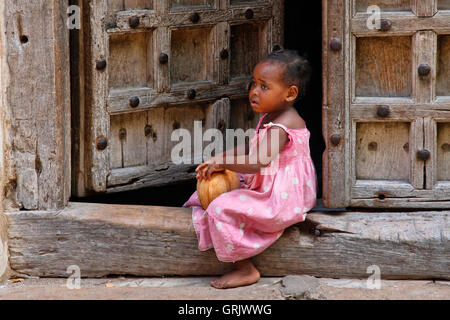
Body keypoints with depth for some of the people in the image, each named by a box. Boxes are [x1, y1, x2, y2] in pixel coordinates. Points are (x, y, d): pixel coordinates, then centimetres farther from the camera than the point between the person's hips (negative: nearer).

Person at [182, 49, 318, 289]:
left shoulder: (280, 127, -25)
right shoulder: (269, 119, 10)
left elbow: (258, 161, -37)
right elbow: (248, 149, 20)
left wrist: (223, 163, -24)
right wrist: (217, 160, 6)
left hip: (281, 200, -12)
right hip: (267, 189, 12)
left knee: (222, 209, -19)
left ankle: (246, 270, -10)